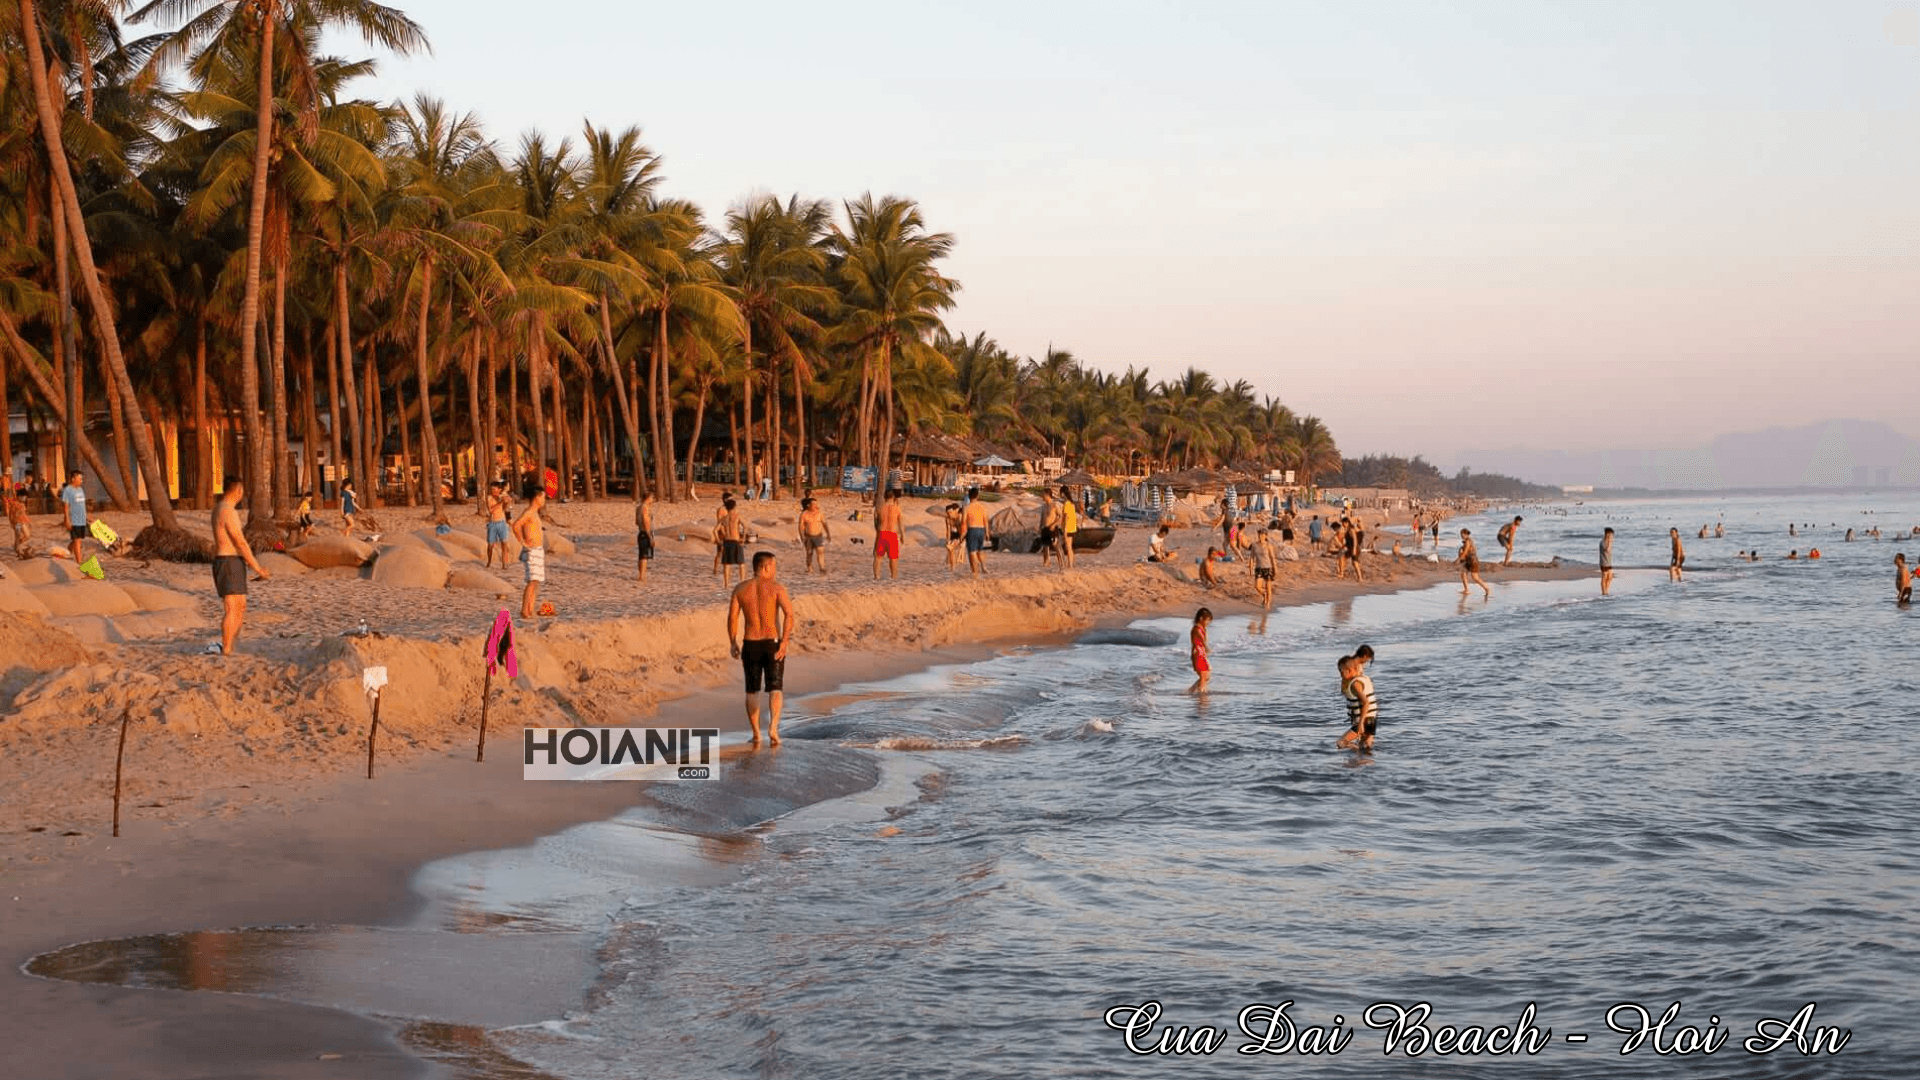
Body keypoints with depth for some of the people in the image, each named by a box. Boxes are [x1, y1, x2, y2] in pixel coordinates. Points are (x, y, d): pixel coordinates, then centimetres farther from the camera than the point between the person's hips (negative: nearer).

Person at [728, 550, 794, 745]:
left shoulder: (741, 589, 4)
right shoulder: (776, 587, -5)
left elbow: (732, 617, -1)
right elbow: (789, 613, -17)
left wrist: (733, 643, 7)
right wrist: (785, 642, -16)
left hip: (750, 645, 2)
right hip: (773, 644, -2)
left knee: (752, 691, 15)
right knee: (774, 688, 3)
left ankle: (756, 734, 17)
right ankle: (773, 726, -19)